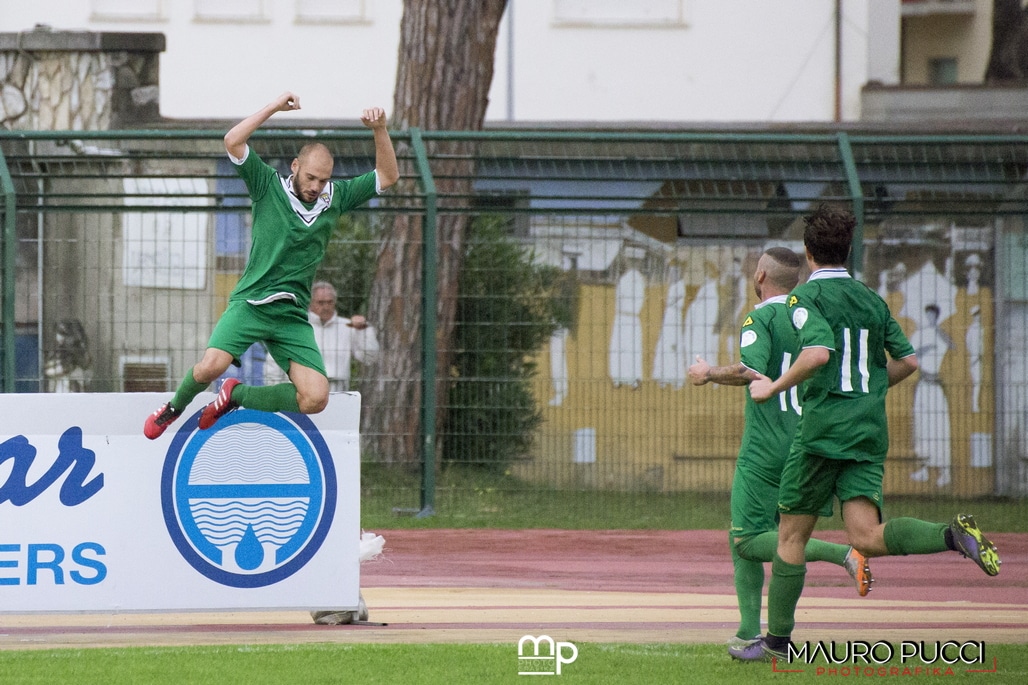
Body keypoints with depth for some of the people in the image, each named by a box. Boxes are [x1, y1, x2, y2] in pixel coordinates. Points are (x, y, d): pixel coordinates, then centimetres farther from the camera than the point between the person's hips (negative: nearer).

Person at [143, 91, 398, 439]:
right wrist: (274, 107, -11)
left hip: (293, 316, 3)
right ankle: (175, 406, 10)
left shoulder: (336, 196, 10)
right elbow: (233, 141, -10)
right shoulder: (269, 186, 2)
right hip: (250, 303, -3)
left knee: (315, 398, -13)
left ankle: (236, 395, 12)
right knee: (210, 367, -26)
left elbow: (387, 176, 11)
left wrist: (380, 130, -4)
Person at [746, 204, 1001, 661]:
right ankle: (953, 535, -30)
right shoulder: (872, 300, 14)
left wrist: (773, 387, -11)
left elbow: (818, 353, -23)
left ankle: (778, 640, 11)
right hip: (870, 432, 5)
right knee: (866, 537, -6)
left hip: (823, 430, -5)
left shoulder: (807, 297, -6)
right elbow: (908, 360, 17)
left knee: (791, 535, 7)